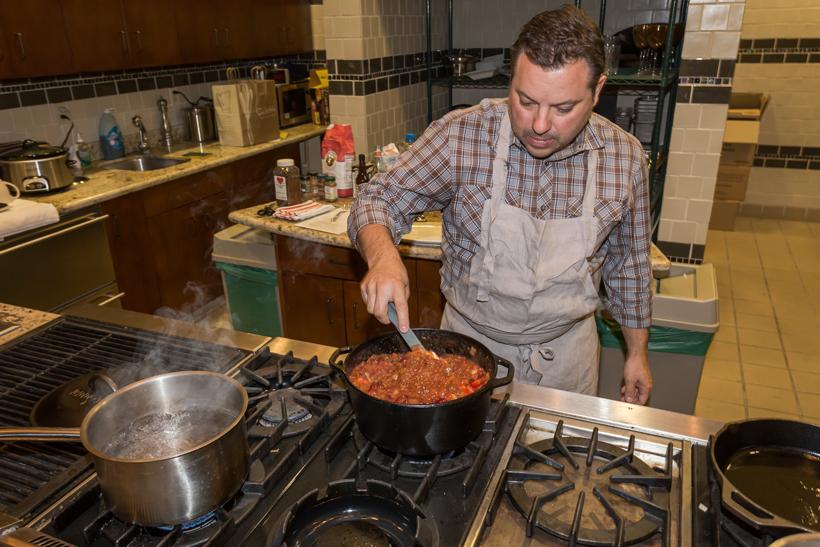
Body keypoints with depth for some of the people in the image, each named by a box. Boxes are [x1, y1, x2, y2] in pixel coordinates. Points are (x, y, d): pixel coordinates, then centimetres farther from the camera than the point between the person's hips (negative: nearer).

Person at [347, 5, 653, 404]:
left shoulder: (624, 156, -11)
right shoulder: (460, 134, -19)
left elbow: (628, 263, 1)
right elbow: (379, 199, -13)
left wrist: (637, 352, 7)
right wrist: (382, 256, -34)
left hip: (565, 352, 2)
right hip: (470, 341, -1)